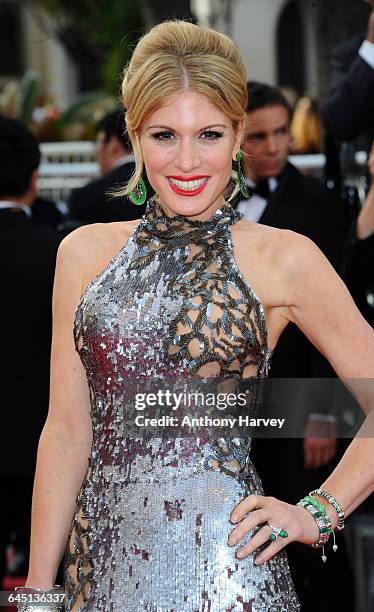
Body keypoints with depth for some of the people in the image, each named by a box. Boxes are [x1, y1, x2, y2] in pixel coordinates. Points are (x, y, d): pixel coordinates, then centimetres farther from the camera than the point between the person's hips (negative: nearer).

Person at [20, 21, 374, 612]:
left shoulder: (282, 258, -2)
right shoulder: (85, 252, 8)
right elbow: (67, 431, 8)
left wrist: (320, 512, -4)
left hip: (220, 564, -3)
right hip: (103, 558, 3)